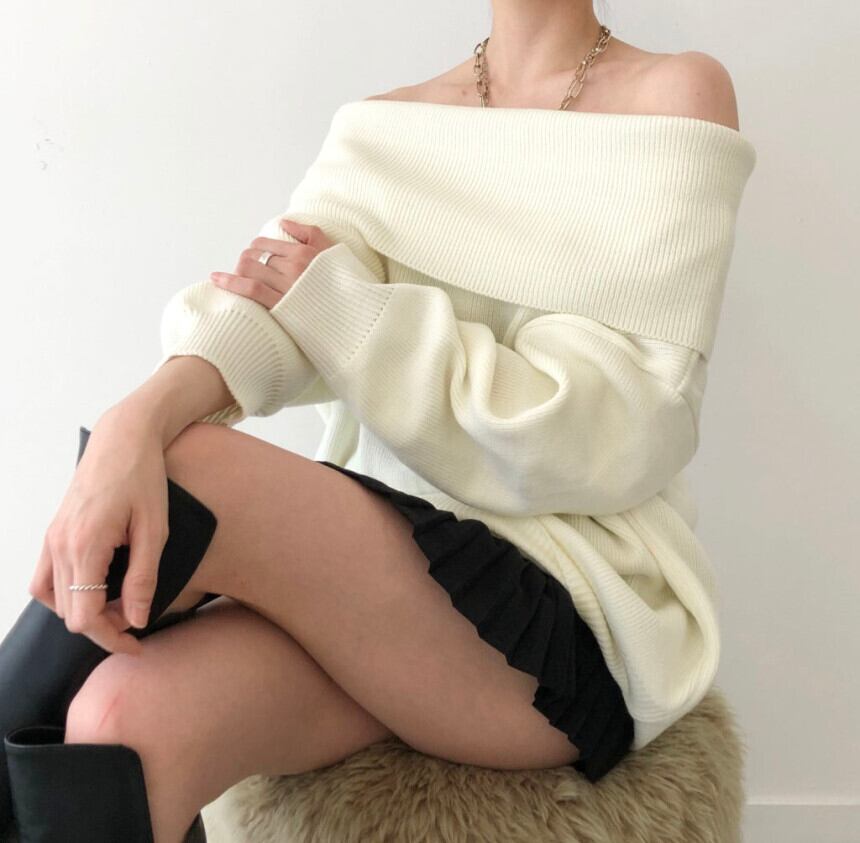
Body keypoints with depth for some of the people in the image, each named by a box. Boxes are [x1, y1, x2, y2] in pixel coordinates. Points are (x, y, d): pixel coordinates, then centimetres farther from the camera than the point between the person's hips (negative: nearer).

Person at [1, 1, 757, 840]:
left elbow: (615, 437, -12)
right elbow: (269, 301, -7)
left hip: (573, 615, -3)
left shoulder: (674, 96, -2)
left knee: (185, 465, -25)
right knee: (128, 716, -28)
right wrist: (138, 420, -30)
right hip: (383, 550, 3)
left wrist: (340, 301, -12)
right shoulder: (382, 122, 11)